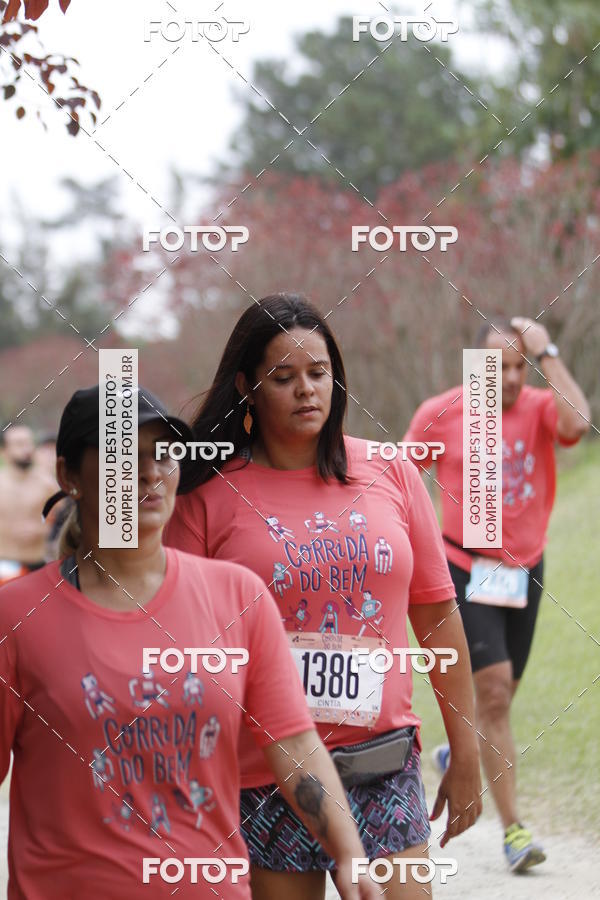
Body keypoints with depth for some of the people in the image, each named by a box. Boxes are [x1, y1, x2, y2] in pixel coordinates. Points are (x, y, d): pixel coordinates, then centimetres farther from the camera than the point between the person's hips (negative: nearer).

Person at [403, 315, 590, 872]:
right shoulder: (440, 414, -6)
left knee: (499, 692, 15)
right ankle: (512, 828, -12)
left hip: (525, 570, 3)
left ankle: (459, 752, 49)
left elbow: (576, 421, -27)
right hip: (466, 570, -3)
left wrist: (547, 354, -22)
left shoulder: (539, 408, -4)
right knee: (493, 688, -14)